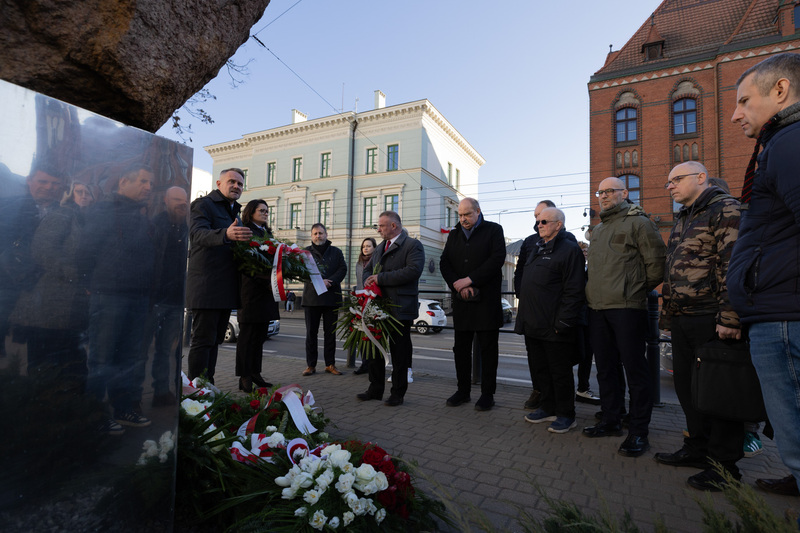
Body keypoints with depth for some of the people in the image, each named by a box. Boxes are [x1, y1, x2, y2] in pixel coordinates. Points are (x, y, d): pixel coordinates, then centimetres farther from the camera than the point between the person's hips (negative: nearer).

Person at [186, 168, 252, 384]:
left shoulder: (235, 212, 20)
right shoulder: (203, 204, -4)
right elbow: (198, 234, -24)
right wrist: (226, 234, -44)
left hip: (226, 288, 8)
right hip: (206, 286, -8)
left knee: (215, 341, 13)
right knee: (203, 340, -4)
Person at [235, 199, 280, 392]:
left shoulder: (267, 233, 20)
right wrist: (266, 282, -19)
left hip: (266, 291, 8)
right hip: (251, 289, -8)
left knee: (260, 334, 11)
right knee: (248, 334, -3)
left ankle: (255, 373, 20)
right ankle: (244, 377, 4)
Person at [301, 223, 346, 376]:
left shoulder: (336, 252, 11)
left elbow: (343, 269, 1)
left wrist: (330, 281, -15)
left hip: (332, 297, 1)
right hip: (311, 297, 0)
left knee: (330, 332, 6)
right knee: (311, 332, 3)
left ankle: (330, 364, 14)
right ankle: (311, 365, 11)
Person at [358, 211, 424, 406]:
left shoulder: (413, 245, -7)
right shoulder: (380, 247, 18)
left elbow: (413, 270, -22)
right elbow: (367, 269, 26)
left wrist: (381, 278, -20)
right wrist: (368, 281, 2)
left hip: (400, 308, -7)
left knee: (399, 352, 3)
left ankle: (398, 393, 17)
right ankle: (375, 389, 27)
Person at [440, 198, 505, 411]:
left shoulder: (493, 230, 1)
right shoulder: (454, 234, 14)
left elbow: (497, 259, -12)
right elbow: (444, 263, 6)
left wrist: (469, 280, -16)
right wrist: (458, 285, -10)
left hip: (486, 300, -4)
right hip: (461, 301, 4)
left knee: (488, 348, 3)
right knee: (460, 347, 9)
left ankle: (487, 394, 14)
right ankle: (463, 390, 22)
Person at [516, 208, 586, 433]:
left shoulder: (569, 249, -10)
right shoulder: (537, 249, 18)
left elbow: (574, 291, -16)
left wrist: (562, 323, -20)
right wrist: (525, 316, 17)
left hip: (555, 328, -8)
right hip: (535, 325, 9)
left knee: (560, 372, 4)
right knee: (542, 369, 17)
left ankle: (566, 415, 19)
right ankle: (548, 408, 31)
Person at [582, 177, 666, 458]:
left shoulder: (638, 222, -2)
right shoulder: (597, 230, 21)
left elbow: (656, 262, -6)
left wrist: (639, 289, -1)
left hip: (627, 308, -7)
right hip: (597, 308, 8)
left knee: (634, 368, -2)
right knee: (606, 368, 13)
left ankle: (638, 431, 8)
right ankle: (611, 421, 26)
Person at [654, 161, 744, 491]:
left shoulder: (725, 209, -6)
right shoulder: (681, 221, 21)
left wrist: (729, 318, -23)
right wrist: (667, 315, 19)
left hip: (711, 319, -8)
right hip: (683, 321, 9)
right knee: (686, 384, 14)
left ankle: (724, 463, 14)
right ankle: (698, 448, 28)